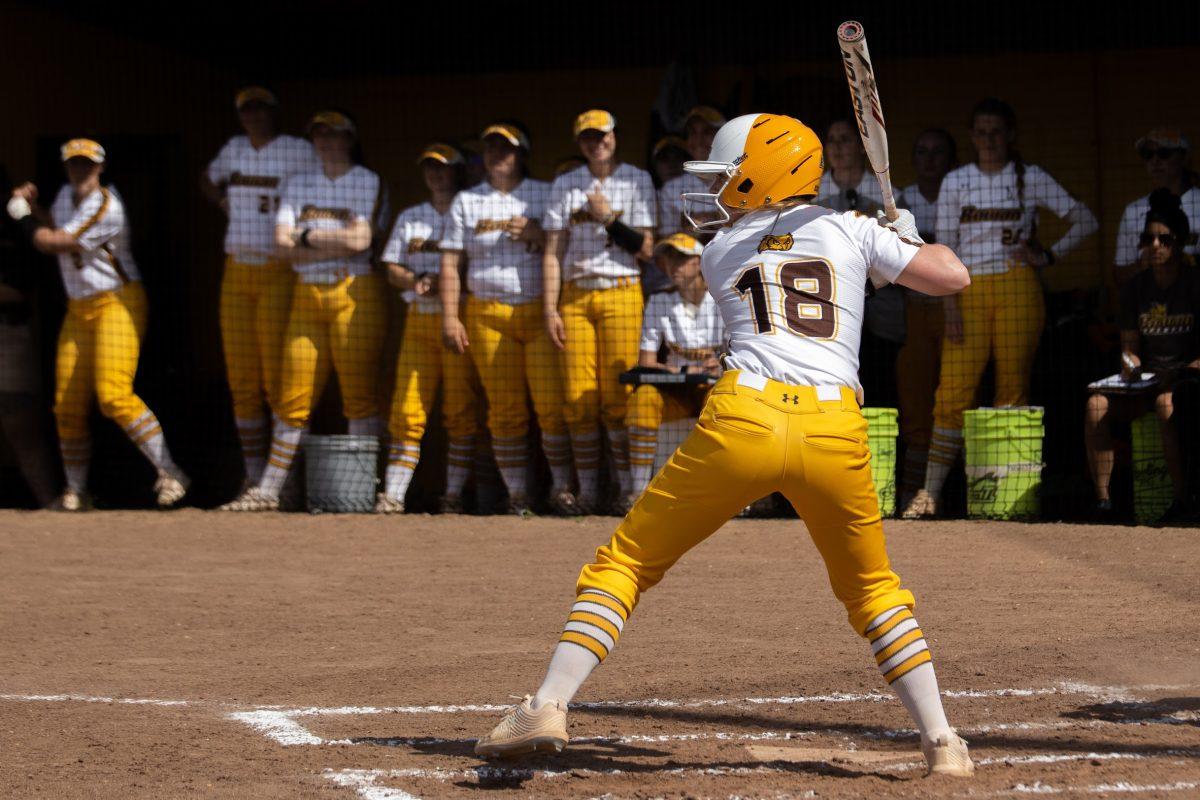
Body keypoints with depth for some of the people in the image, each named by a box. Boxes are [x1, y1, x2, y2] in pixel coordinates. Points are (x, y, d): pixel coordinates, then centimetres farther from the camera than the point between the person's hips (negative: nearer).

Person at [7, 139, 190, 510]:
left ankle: (168, 472, -16)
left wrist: (24, 218, 2)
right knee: (68, 405, 3)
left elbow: (51, 243, -15)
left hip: (118, 302, -8)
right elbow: (52, 227, 28)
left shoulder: (107, 208, -19)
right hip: (78, 309, 8)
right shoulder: (66, 195, 9)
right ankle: (74, 492, 13)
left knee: (113, 394, -23)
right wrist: (31, 205, 11)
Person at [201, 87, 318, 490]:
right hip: (236, 273, 6)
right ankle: (253, 476, 10)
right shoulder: (234, 149, 15)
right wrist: (222, 201, 17)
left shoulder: (298, 151, -2)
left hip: (279, 271, -6)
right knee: (241, 380, 4)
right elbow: (208, 179, 34)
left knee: (277, 379, -11)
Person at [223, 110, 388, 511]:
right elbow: (284, 245, 2)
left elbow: (360, 239, -12)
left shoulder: (370, 184, 2)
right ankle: (268, 490, 6)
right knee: (293, 398, 3)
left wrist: (309, 236, -3)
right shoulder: (297, 185, 15)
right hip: (307, 295, 4)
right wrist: (337, 244, -8)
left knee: (360, 395, -7)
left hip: (355, 294, -4)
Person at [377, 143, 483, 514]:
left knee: (461, 411, -6)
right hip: (419, 319, 3)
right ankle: (393, 495, -4)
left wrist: (443, 283, -14)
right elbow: (391, 269, 15)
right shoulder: (410, 218, 19)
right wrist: (417, 281, -5)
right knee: (407, 410, -3)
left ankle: (454, 495, -1)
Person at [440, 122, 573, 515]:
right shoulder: (466, 202, 13)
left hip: (540, 311, -1)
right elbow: (450, 263, 10)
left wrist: (537, 234, -11)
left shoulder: (546, 195, 10)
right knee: (505, 408, -1)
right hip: (487, 316, 1)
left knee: (552, 403, -10)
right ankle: (516, 492, 4)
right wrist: (449, 317, 2)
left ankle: (562, 487, -3)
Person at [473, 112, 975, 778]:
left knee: (625, 561, 10)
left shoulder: (718, 253, 18)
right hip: (835, 433, 1)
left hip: (742, 420, -1)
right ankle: (941, 741, 15)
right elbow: (953, 277, 14)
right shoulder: (852, 231, 15)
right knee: (872, 590, 22)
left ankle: (549, 705, -4)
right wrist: (906, 235, 35)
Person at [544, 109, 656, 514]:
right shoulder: (565, 185, 12)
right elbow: (554, 251, 8)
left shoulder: (637, 181, 5)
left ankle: (628, 487, -3)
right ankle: (587, 490, 2)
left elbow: (645, 248, 1)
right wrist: (550, 309, 1)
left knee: (618, 396, -8)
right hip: (574, 296, 2)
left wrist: (609, 219, -12)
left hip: (621, 294, -2)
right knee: (579, 397, -2)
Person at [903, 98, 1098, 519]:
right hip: (969, 290, 1)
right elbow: (944, 249, 6)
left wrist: (1048, 255, -4)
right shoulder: (956, 182, 9)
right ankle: (930, 493, -7)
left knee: (1013, 391, -2)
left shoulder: (1031, 179, 6)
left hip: (1018, 288, -1)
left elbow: (1085, 221, 7)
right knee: (953, 392, -7)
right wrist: (951, 305, -4)